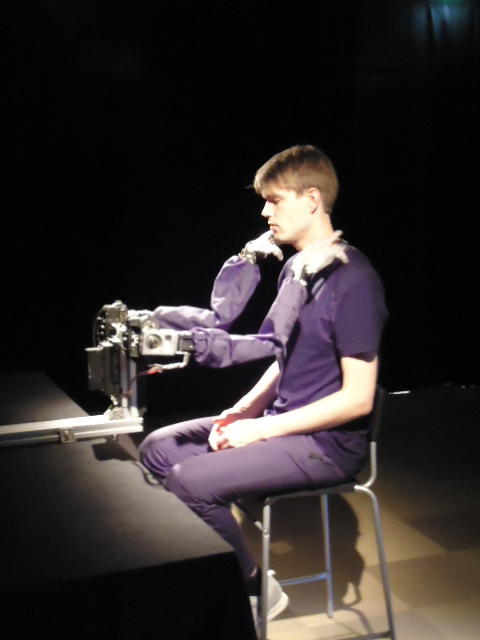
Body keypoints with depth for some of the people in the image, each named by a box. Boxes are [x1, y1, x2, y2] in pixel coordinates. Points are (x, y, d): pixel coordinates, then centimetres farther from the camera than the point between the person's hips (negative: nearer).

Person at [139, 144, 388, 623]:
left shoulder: (353, 280, -18)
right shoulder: (296, 268, 10)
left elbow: (357, 398, -21)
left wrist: (262, 430, -19)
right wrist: (244, 410, 0)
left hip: (329, 442, -9)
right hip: (282, 421, 9)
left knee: (190, 479, -23)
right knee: (157, 449, 3)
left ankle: (256, 591, -1)